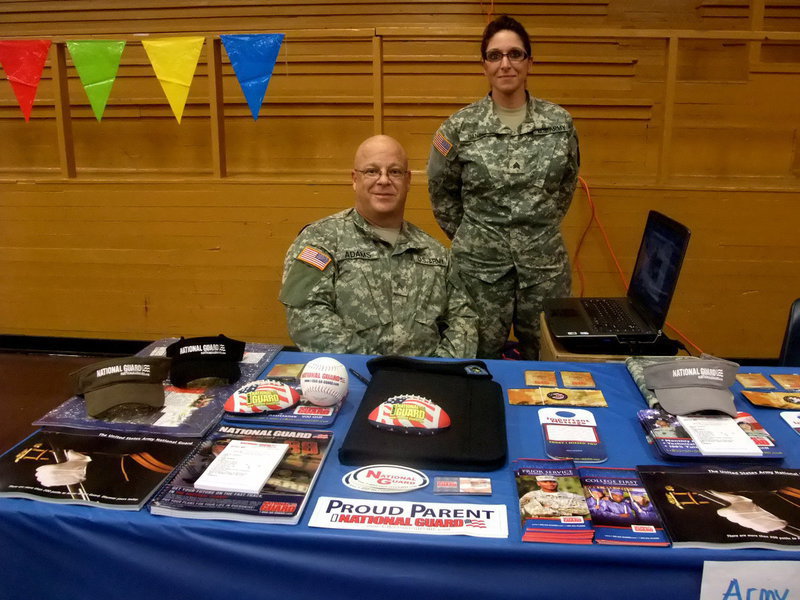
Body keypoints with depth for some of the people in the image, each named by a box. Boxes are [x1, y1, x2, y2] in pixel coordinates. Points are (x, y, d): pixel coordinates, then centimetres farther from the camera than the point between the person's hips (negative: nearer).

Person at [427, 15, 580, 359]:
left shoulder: (560, 122, -1)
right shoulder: (461, 127, -6)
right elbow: (441, 191, 6)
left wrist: (543, 226, 12)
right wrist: (468, 235, 7)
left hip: (545, 261, 2)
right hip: (480, 263, -1)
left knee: (544, 356, 15)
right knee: (483, 357, 11)